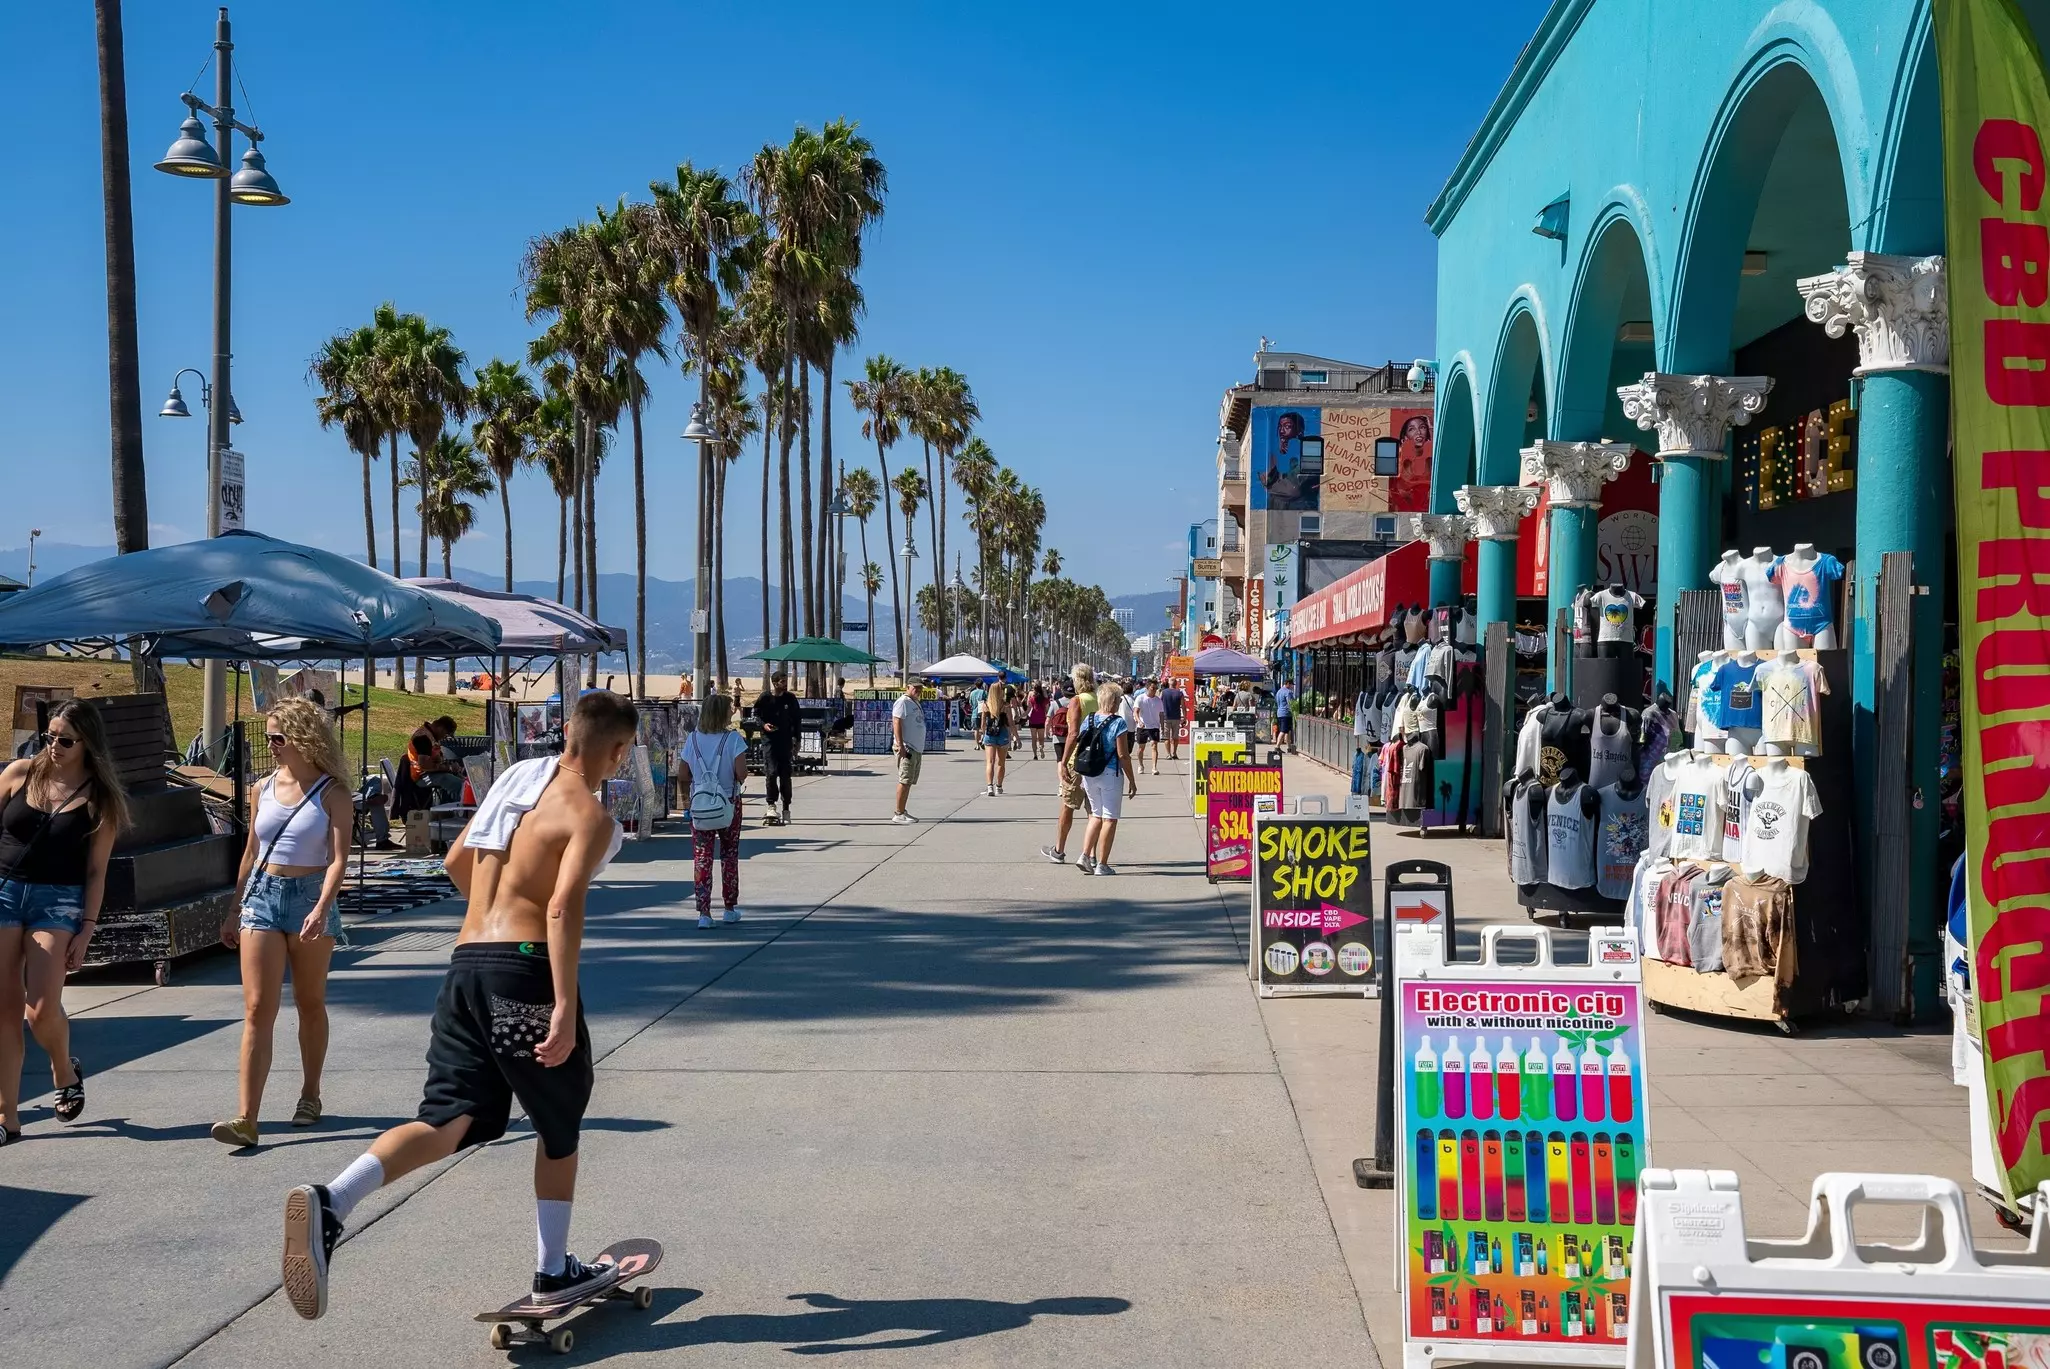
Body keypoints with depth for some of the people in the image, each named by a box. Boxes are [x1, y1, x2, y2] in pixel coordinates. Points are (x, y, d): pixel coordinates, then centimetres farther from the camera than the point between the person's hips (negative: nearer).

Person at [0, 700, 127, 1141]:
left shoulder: (99, 798, 0)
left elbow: (96, 871, 1)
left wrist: (86, 931, -5)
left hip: (58, 901, -2)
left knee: (42, 1009, -13)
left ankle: (65, 1071, 20)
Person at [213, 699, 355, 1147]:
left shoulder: (332, 793, -5)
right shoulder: (265, 788, 10)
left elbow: (338, 858, -13)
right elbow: (251, 853, 18)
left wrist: (322, 907, -27)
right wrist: (235, 909, 18)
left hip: (310, 898, -3)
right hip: (262, 897, 3)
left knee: (310, 1003, 11)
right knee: (257, 1009, -6)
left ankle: (310, 1094, 29)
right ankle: (245, 1118, -12)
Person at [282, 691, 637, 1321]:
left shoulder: (517, 779, 17)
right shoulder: (590, 815, -7)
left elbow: (456, 862, 26)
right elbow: (564, 905, -22)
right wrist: (564, 1006, -24)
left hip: (465, 962, 6)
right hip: (526, 967, -6)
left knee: (449, 1119, 1)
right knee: (559, 1126, 14)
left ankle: (330, 1202, -23)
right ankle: (554, 1271, 24)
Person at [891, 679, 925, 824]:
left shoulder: (916, 703, 20)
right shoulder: (903, 702, -10)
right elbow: (896, 723, -18)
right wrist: (900, 746, -24)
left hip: (917, 748, 10)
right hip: (906, 748, -10)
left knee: (908, 782, 11)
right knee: (904, 781, -10)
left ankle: (902, 811, 17)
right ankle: (899, 814, -9)